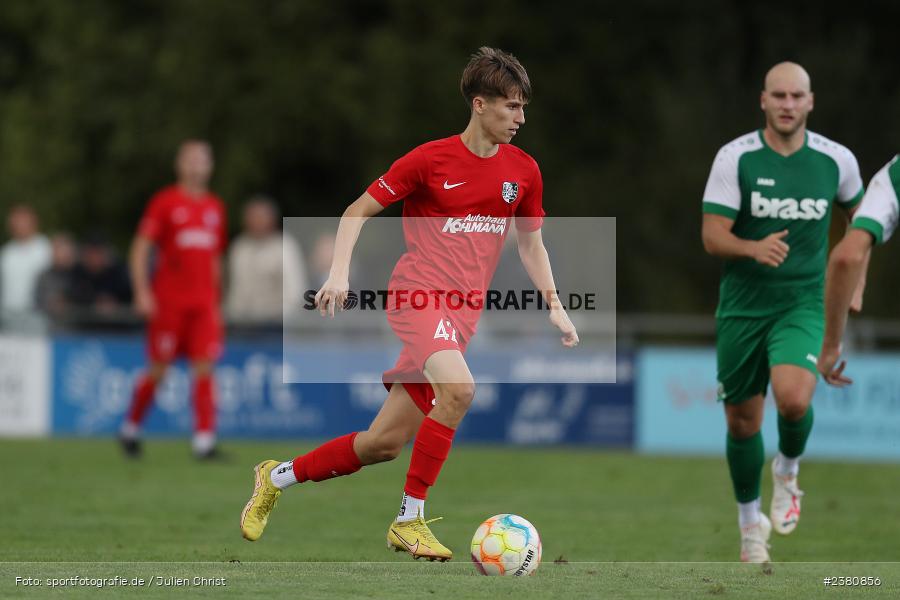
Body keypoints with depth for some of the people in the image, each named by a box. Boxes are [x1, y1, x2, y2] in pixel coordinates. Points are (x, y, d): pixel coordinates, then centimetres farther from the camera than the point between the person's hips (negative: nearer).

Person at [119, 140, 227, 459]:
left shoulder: (215, 207, 13)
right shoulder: (165, 202, -2)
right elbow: (140, 248, -4)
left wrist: (215, 298, 18)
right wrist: (141, 292, -13)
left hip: (204, 302, 4)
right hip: (168, 300, -4)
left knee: (204, 368, -7)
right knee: (159, 369, 1)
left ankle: (204, 441, -11)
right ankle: (130, 428, 22)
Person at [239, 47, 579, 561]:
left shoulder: (523, 171, 8)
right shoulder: (430, 159, -5)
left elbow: (531, 243, 22)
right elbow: (359, 211, 3)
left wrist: (554, 306, 11)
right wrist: (339, 273, -9)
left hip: (461, 315, 6)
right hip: (418, 295, -6)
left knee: (385, 443, 4)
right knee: (458, 389, -33)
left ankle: (277, 477, 26)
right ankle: (410, 519, -22)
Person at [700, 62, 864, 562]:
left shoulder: (836, 160, -2)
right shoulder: (736, 157, -8)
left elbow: (857, 211, 20)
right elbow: (713, 235, -12)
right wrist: (755, 248, -32)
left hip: (803, 302, -1)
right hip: (742, 305, 1)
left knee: (793, 398, -26)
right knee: (742, 420, 8)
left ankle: (788, 471, 8)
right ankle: (751, 522, 31)